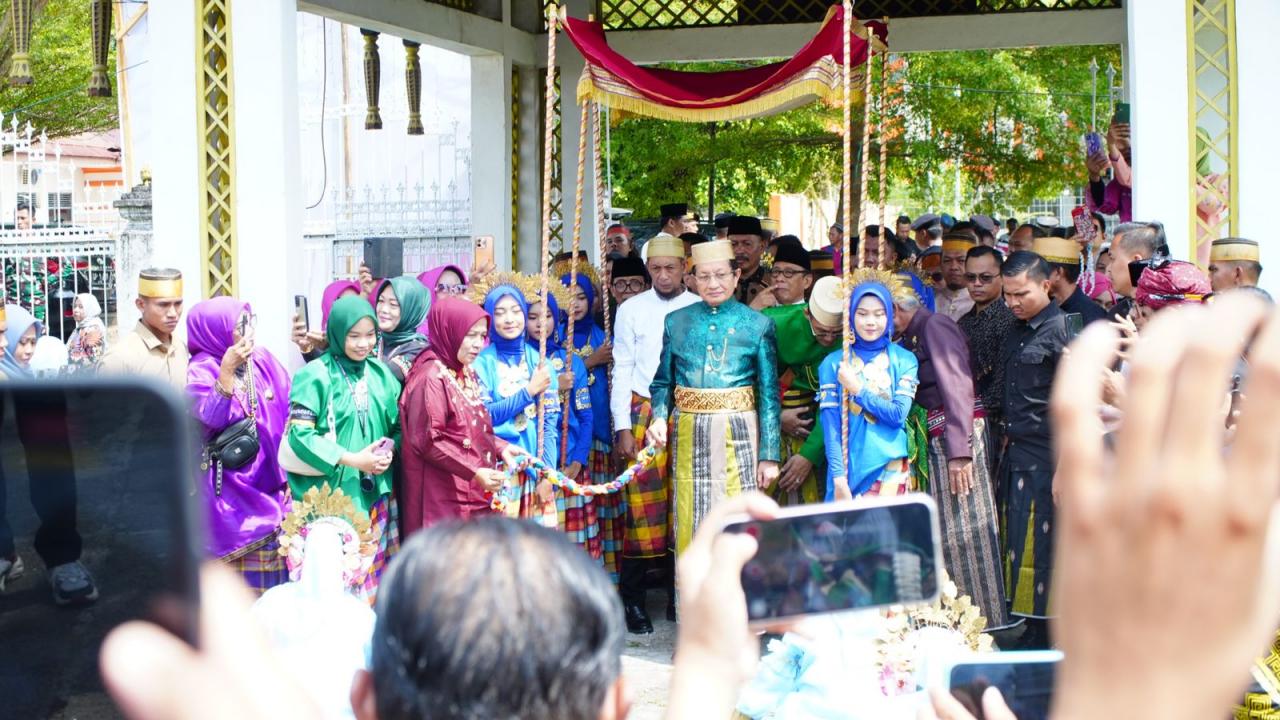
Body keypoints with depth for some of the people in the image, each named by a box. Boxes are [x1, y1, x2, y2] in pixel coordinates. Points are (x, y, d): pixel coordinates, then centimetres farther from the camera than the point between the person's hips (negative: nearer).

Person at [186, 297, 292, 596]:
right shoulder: (202, 370, -10)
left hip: (269, 479, 5)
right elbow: (212, 416, -25)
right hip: (231, 485, -5)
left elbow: (288, 409, 11)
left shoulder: (263, 359, 5)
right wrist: (227, 370, -32)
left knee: (272, 558, 8)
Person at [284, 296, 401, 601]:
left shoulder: (381, 373, 9)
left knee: (373, 573, 7)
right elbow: (300, 433, -14)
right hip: (330, 494, -5)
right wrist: (352, 459, -16)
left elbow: (398, 425, 15)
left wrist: (389, 451, -6)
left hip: (376, 492, 5)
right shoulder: (315, 376, -8)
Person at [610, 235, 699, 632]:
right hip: (643, 413, -1)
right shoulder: (632, 310, 4)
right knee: (642, 506, -2)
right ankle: (632, 600, 8)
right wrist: (623, 428, -3)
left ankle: (680, 595, 19)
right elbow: (622, 371, 3)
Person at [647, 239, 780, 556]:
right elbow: (663, 381, 13)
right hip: (689, 435, 2)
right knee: (692, 522, 3)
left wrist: (769, 455, -4)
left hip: (738, 434, -2)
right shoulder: (677, 322, 9)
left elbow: (769, 393, 0)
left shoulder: (758, 325, 2)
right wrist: (659, 418, -7)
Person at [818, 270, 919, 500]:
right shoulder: (833, 363, 2)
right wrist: (839, 477, -10)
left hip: (889, 465, 0)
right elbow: (830, 423, -3)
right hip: (847, 466, 0)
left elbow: (898, 414, -5)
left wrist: (858, 389, -10)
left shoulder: (904, 360, 4)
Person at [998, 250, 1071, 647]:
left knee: (1038, 549, -4)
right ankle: (1025, 629, 19)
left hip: (1045, 459, -8)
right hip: (1017, 454, 8)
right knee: (1015, 545, 10)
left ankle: (1042, 638, 6)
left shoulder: (1060, 329, -13)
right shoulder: (1018, 329, 13)